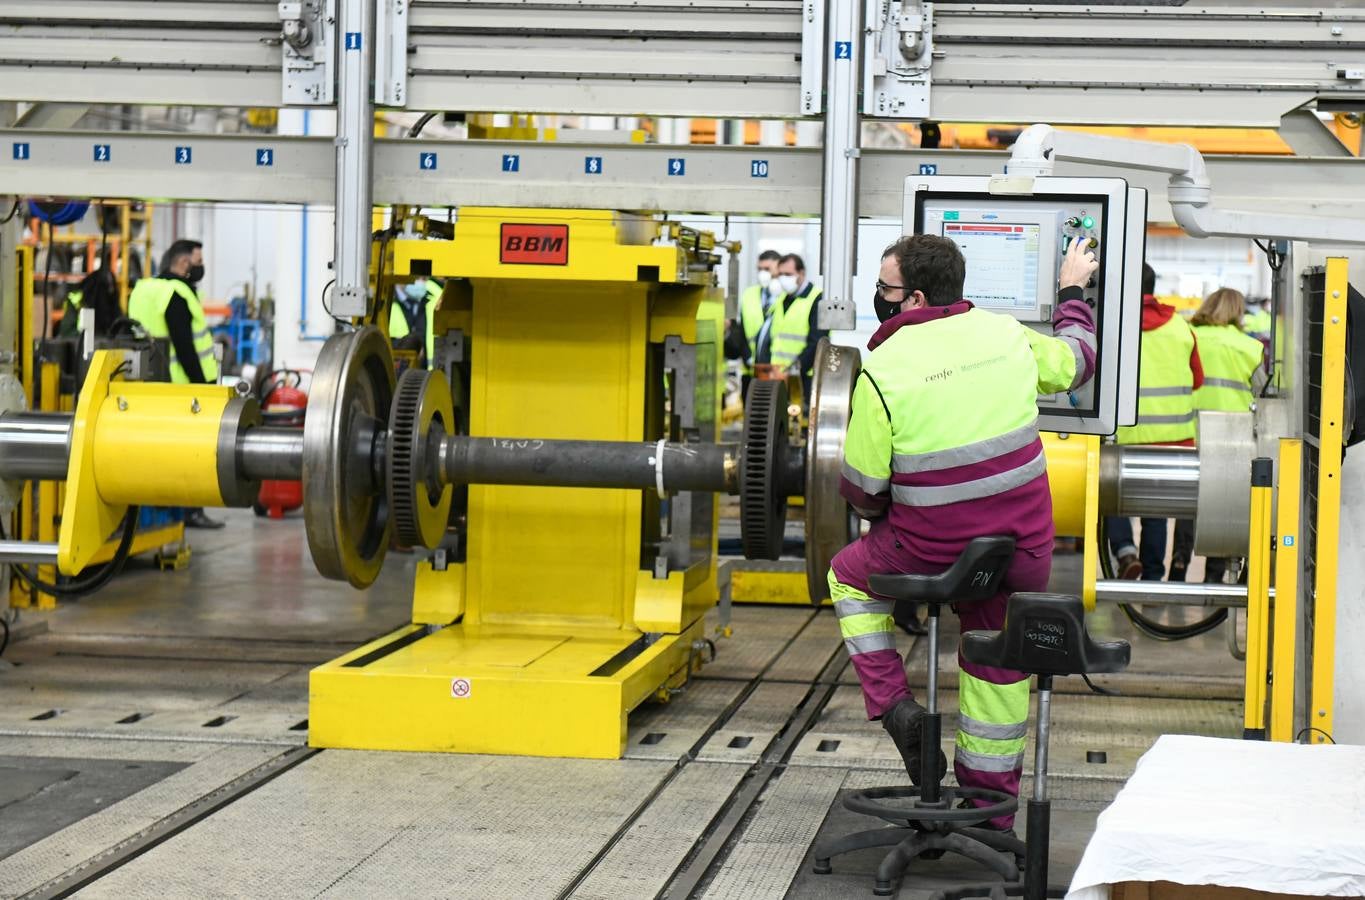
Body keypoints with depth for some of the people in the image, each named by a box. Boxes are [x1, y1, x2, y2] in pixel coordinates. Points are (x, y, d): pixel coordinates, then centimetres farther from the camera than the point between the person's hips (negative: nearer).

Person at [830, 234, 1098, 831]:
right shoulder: (1006, 334, -1)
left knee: (849, 575, 26)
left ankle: (893, 703, 13)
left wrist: (883, 516, 16)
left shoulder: (883, 370, -14)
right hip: (1022, 553, 4)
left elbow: (862, 490, -8)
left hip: (928, 554, -4)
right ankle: (992, 807, 31)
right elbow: (1076, 358, 22)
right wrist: (1073, 292, 41)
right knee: (998, 663, 23)